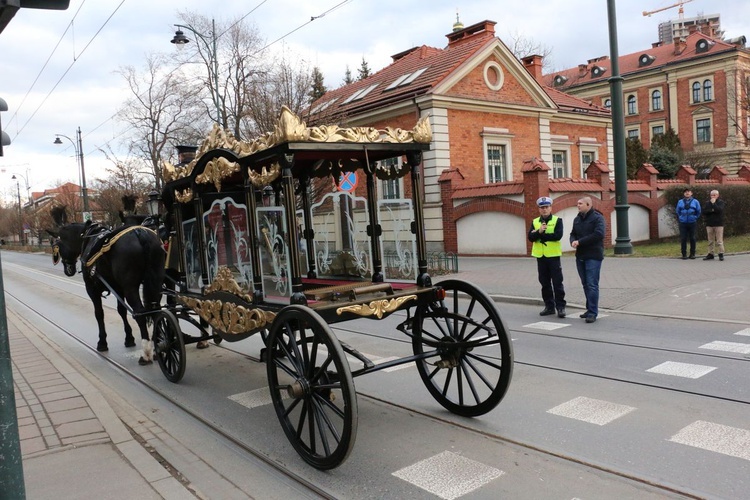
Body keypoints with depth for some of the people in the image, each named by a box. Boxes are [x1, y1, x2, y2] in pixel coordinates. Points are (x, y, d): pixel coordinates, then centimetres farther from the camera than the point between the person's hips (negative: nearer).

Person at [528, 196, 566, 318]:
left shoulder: (557, 220, -1)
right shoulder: (535, 222, 10)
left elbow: (558, 235, -17)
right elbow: (531, 237, -2)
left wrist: (540, 235, -13)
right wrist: (539, 231, -20)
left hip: (553, 256, -4)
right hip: (540, 256, 4)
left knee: (557, 282, -3)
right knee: (545, 283, 10)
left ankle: (560, 306, 3)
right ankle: (549, 306, 18)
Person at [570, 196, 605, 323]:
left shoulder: (597, 218, -7)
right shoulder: (577, 219, 15)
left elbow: (599, 234, -19)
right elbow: (573, 234, 19)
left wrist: (580, 242, -17)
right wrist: (573, 241, -5)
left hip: (593, 256, -7)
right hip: (580, 256, 7)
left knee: (592, 284, -9)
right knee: (585, 284, 12)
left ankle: (593, 312, -7)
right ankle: (590, 309, 22)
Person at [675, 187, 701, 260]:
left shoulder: (695, 202, 5)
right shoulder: (680, 202, 6)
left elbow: (698, 212, 11)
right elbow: (677, 211, 15)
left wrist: (695, 218, 8)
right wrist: (680, 219, 10)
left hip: (692, 223, 0)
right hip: (683, 223, 0)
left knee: (692, 238, 3)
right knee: (683, 239, -2)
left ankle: (692, 254, 11)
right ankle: (684, 254, 5)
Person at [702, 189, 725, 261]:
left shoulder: (721, 202, 1)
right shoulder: (707, 203, 11)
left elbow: (719, 210, -16)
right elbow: (704, 211, -1)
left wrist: (714, 203, -14)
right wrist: (711, 210, -14)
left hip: (718, 224, -4)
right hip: (709, 224, 4)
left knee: (719, 241, -5)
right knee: (710, 241, 8)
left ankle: (721, 254, -2)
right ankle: (710, 254, 12)